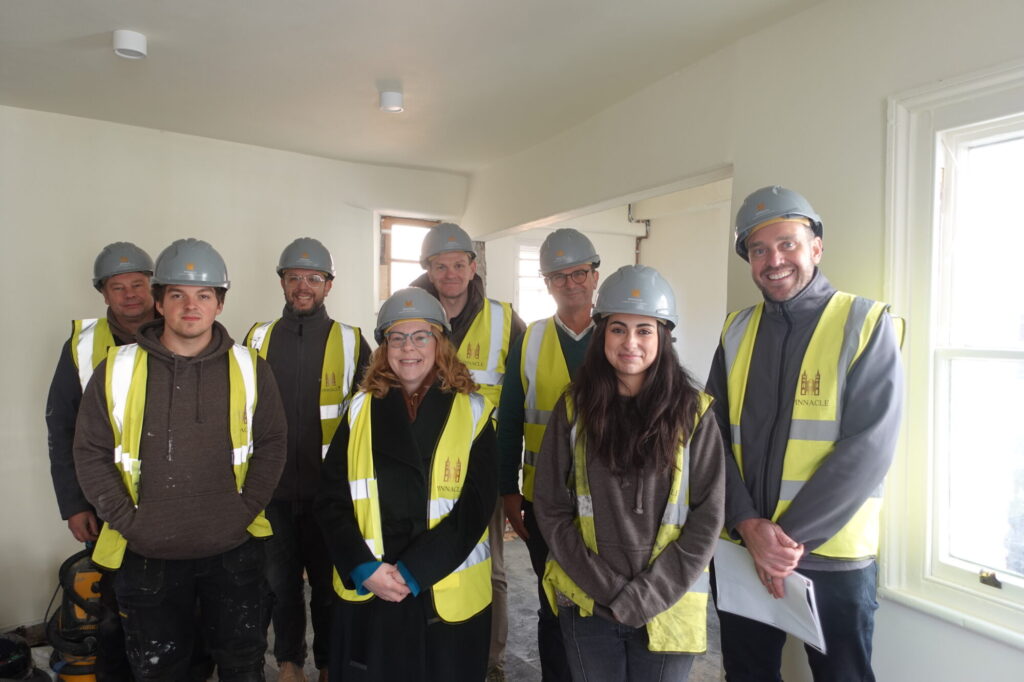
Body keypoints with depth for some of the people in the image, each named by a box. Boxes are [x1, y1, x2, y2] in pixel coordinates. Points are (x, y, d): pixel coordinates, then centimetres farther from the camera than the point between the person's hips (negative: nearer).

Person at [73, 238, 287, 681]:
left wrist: (245, 510, -7)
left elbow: (271, 444, 1)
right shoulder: (117, 370, -4)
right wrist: (128, 520, -7)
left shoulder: (249, 369, -4)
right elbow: (91, 454, 0)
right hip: (145, 556, 0)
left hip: (233, 550, 0)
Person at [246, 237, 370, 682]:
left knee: (329, 580, 11)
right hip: (273, 487, 2)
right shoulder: (258, 338, 3)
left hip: (330, 489, -2)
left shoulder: (351, 342, -3)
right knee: (281, 580, 16)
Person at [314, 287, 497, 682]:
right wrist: (364, 568, -12)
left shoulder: (472, 412, -3)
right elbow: (331, 500, 1)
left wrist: (413, 571, -15)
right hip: (366, 593, 2)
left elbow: (475, 506, -9)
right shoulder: (361, 410, 4)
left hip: (447, 597, -1)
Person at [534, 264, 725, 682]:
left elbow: (707, 518, -6)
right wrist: (606, 587, -9)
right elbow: (550, 508, -2)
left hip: (667, 609, -1)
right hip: (587, 604, 1)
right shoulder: (575, 408, -3)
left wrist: (644, 597, -11)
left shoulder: (692, 412, -6)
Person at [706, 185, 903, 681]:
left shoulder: (866, 324, -7)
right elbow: (713, 437, 0)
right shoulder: (737, 332, 4)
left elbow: (869, 448, -15)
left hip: (833, 556, -3)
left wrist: (792, 537, -16)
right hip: (741, 549, 4)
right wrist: (750, 527, -13)